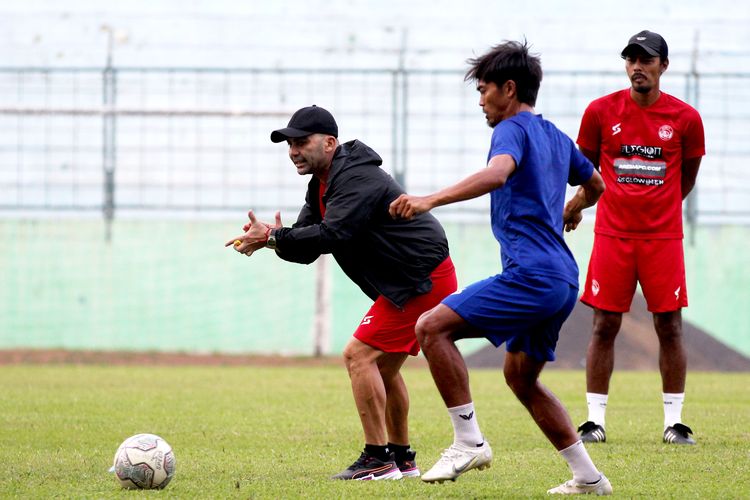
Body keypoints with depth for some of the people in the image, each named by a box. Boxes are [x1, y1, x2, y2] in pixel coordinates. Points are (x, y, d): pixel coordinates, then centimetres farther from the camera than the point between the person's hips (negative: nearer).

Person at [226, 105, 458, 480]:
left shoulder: (356, 178, -19)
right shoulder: (322, 185, 14)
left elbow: (332, 235, -32)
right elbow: (306, 249, 8)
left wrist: (273, 237, -28)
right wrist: (273, 238, -13)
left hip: (423, 278, -11)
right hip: (420, 280, 11)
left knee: (359, 355, -14)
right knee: (383, 367, 18)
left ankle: (378, 460, -13)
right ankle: (402, 459, 26)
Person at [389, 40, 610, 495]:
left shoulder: (513, 129, -6)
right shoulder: (556, 137, 21)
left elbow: (497, 173, -29)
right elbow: (595, 185, 38)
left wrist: (430, 200, -37)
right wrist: (572, 210, 61)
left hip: (531, 274, -10)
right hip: (564, 278, 10)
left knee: (432, 327, -12)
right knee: (521, 376, 22)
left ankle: (469, 441, -15)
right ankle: (589, 478, 22)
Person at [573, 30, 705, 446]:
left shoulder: (685, 118, -1)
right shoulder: (601, 112, -1)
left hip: (663, 236, 0)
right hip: (612, 235, 0)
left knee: (669, 327, 0)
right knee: (604, 326, -1)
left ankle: (673, 421, 8)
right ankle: (595, 420, 4)